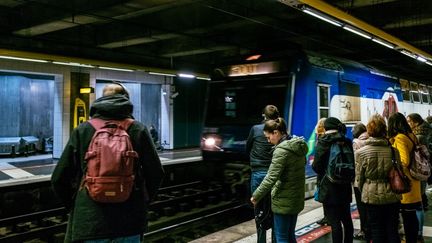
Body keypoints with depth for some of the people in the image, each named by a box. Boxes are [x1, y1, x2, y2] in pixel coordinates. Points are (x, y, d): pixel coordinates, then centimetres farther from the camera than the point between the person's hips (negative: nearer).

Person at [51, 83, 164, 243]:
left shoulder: (81, 130, 0)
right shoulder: (138, 129, -1)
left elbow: (59, 179, 2)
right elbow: (156, 174, 1)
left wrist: (75, 206, 18)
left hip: (89, 220, 0)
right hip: (130, 219, 0)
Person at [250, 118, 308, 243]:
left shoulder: (282, 149, -20)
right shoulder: (298, 146, 6)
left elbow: (271, 178, -24)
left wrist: (256, 196, -14)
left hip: (284, 201, -8)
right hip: (296, 198, 8)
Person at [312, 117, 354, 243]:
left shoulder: (323, 142, -11)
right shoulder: (347, 142, 3)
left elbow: (316, 166, -13)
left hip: (329, 187, -5)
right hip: (345, 186, 5)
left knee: (334, 222, -2)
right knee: (347, 219, 18)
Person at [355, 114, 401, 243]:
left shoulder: (361, 152, -10)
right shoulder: (393, 150, -5)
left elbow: (359, 178, -5)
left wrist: (363, 192, 12)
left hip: (372, 196, -2)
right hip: (392, 196, 2)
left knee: (377, 232, 9)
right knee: (392, 231, 14)